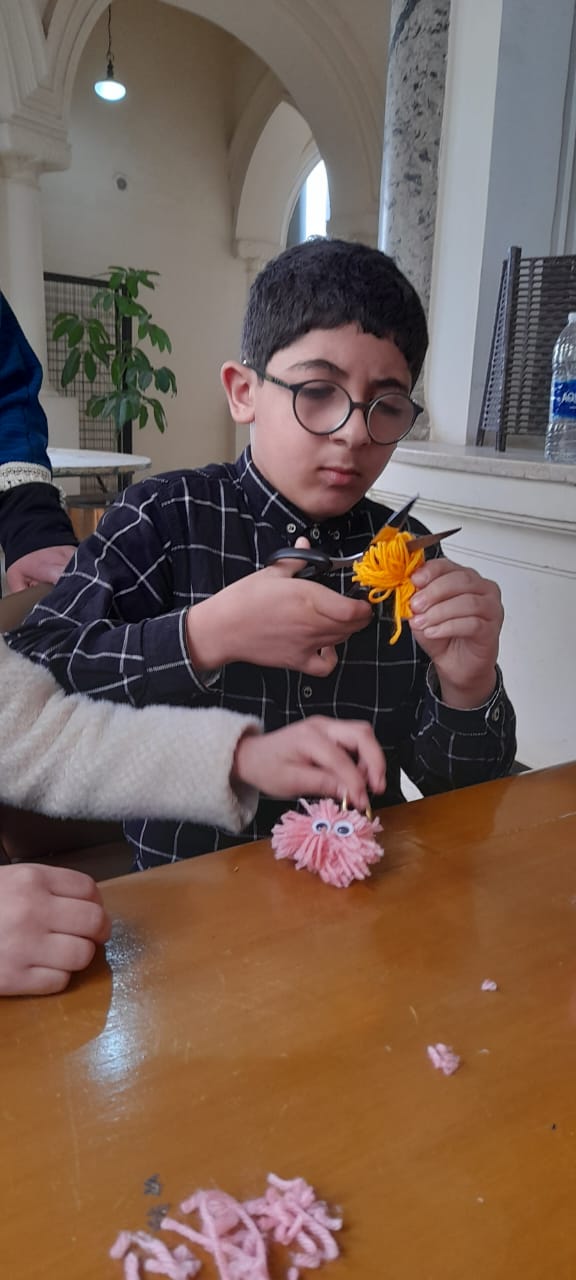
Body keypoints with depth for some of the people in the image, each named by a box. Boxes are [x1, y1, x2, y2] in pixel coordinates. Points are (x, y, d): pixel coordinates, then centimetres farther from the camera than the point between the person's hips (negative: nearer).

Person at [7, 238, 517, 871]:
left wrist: (466, 687, -14)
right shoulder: (165, 518, -6)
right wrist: (209, 635, -20)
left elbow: (452, 789, 6)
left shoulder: (407, 552, 1)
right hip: (188, 879, -2)